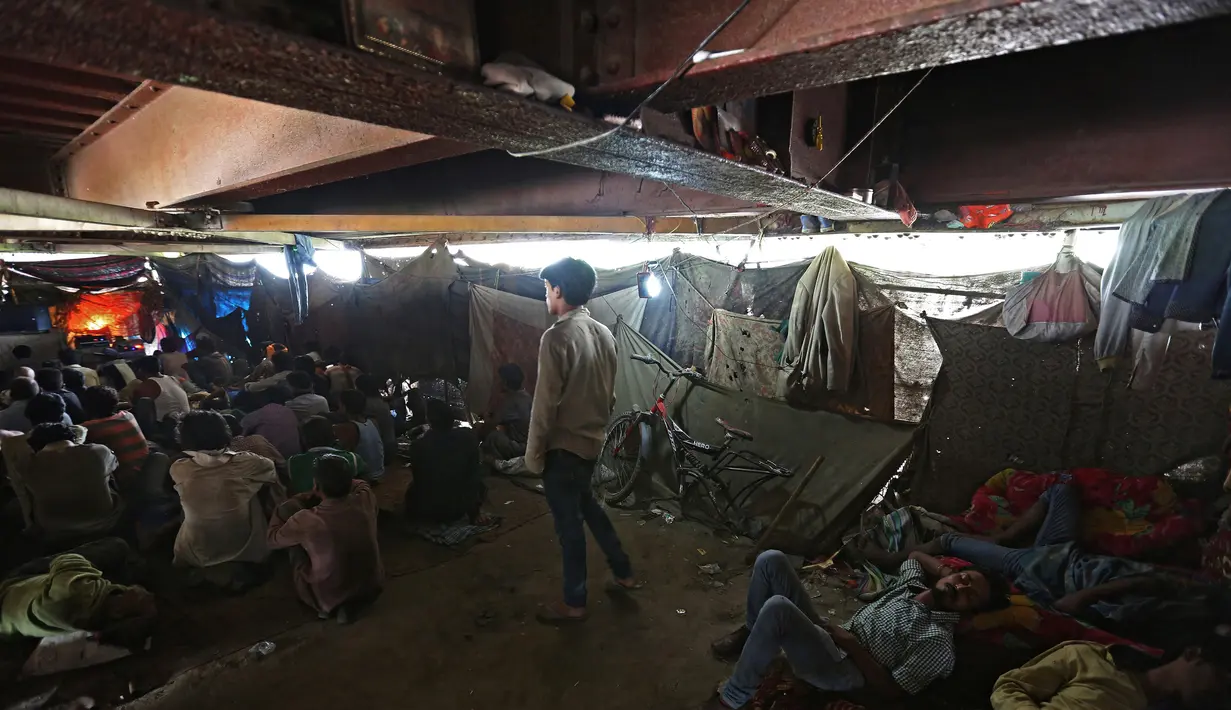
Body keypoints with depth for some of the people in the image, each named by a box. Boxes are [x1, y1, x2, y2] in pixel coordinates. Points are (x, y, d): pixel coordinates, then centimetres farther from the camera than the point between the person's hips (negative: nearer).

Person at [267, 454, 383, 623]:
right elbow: (360, 485, 8)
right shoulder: (366, 499, -20)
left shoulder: (306, 520, -27)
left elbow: (272, 539, -3)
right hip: (372, 588, 3)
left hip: (329, 596, -2)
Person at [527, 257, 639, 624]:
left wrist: (533, 453, -11)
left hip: (564, 445, -8)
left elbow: (545, 404, -20)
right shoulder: (604, 334, 3)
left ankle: (574, 603, 23)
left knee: (568, 522, 7)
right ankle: (623, 572, 37)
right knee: (585, 503, 26)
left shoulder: (557, 337, -21)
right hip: (592, 441, 8)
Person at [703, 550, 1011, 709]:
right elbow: (916, 554, 32)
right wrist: (946, 571, 14)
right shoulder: (912, 583, 9)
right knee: (771, 560, -9)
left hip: (837, 669, -7)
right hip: (829, 635, 7)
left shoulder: (937, 641, -11)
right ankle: (749, 635, 11)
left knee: (776, 607, -38)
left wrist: (852, 644, -15)